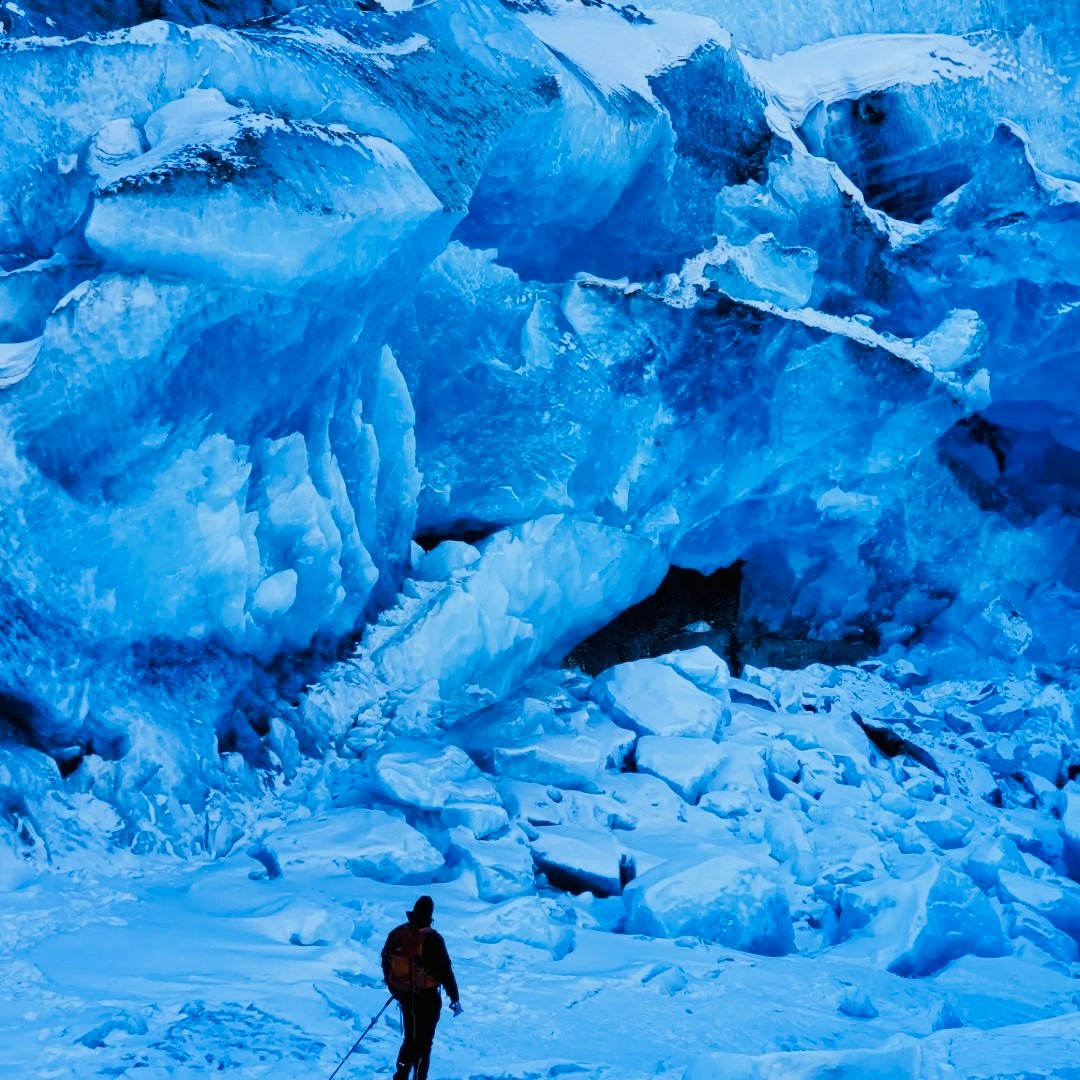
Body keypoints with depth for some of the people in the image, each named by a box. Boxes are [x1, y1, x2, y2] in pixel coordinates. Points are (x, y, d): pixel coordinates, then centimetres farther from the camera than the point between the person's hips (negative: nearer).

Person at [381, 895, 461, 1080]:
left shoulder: (396, 934, -2)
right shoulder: (432, 939, -19)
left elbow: (385, 962, 10)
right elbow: (445, 971, -16)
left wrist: (393, 988, 25)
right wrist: (455, 998, -6)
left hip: (404, 995, 5)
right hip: (427, 998, -5)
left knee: (410, 1038, 20)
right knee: (423, 1042, 6)